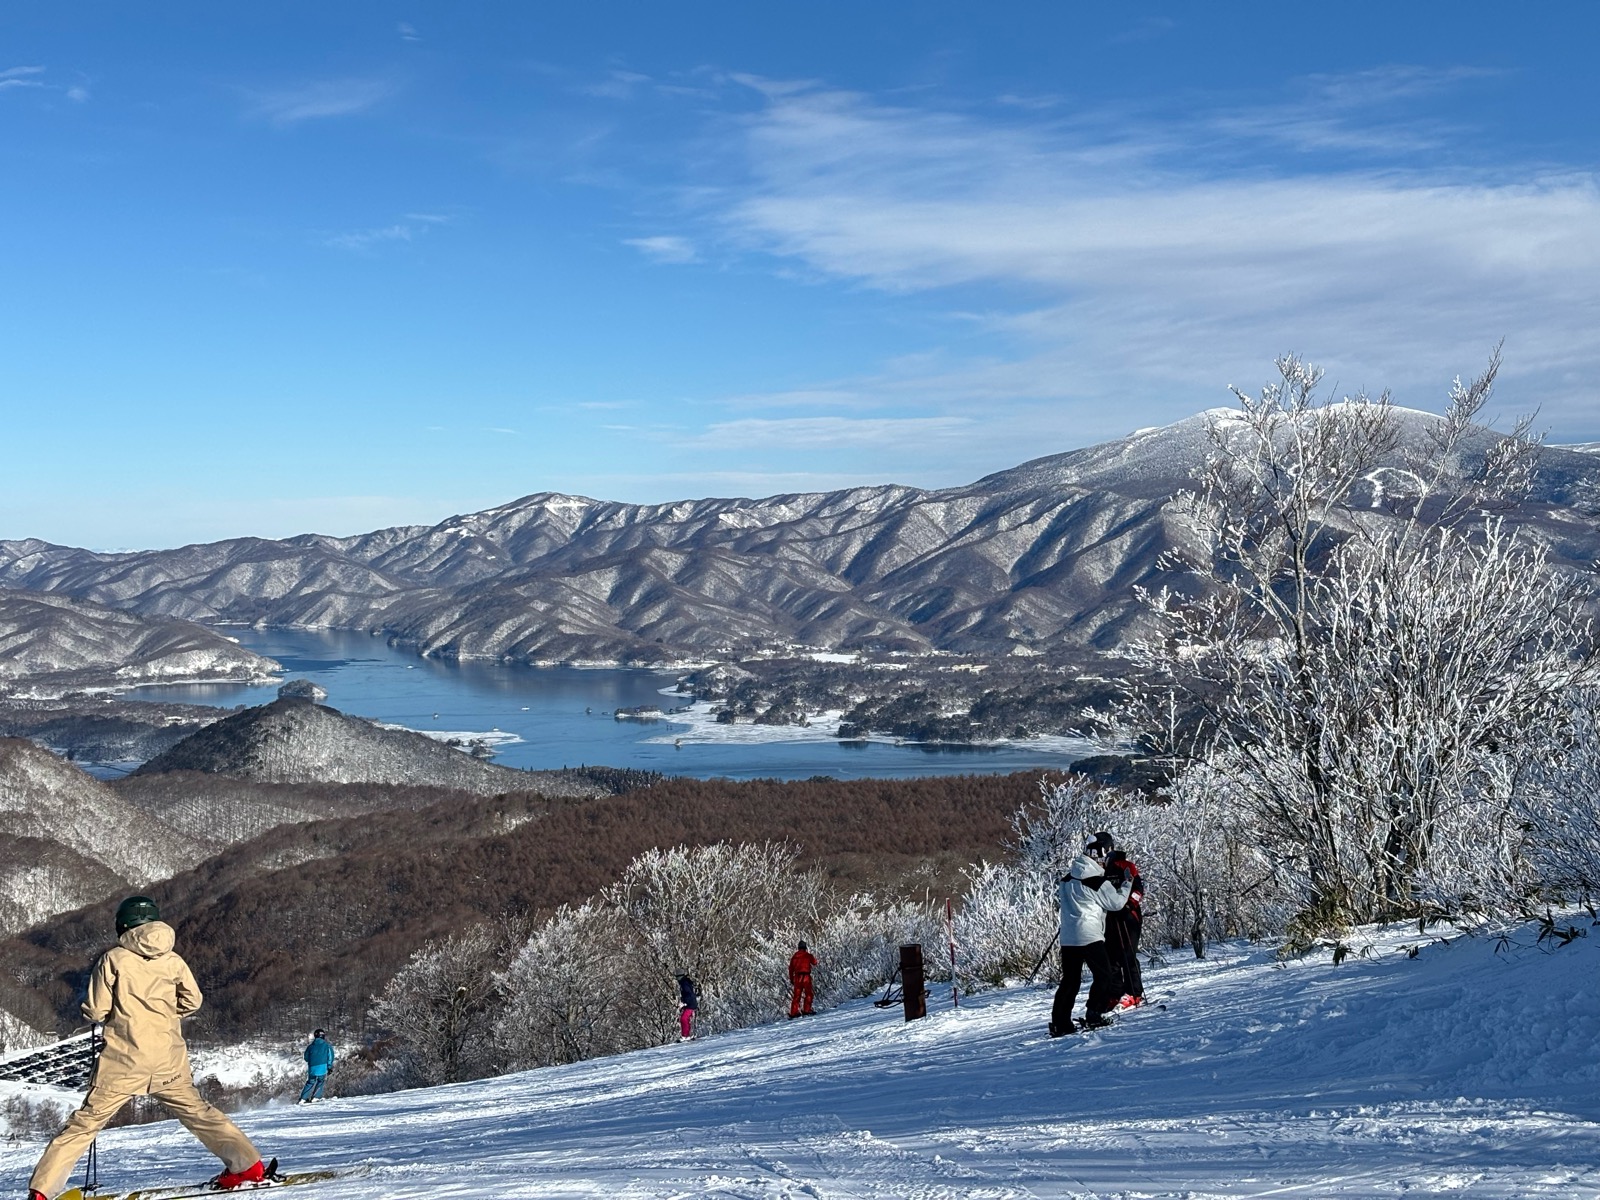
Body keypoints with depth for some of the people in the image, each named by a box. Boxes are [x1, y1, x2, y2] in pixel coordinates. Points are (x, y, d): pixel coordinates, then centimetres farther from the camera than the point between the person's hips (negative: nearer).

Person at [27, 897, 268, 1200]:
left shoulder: (113, 958, -4)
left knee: (85, 1123, 6)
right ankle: (247, 1165, 13)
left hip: (122, 1062, -2)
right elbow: (192, 1000, 6)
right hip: (169, 1061, 3)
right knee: (197, 1112, 17)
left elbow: (96, 1010, -5)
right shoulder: (172, 959, 4)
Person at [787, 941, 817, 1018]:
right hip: (806, 976, -4)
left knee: (796, 995, 8)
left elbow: (791, 969, 12)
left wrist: (791, 980, 20)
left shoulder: (794, 956, 10)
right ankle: (806, 1010, -5)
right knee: (808, 994, 4)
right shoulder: (808, 955, -1)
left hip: (797, 977, 4)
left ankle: (793, 1012, 5)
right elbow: (814, 963, 14)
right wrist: (813, 957, 32)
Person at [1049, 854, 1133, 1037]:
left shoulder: (1068, 880, 10)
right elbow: (1116, 903, -1)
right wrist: (1126, 884, 12)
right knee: (1103, 975, 5)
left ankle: (1059, 1023, 5)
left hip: (1067, 938, 7)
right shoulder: (1097, 882, -9)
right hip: (1089, 936, -7)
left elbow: (1059, 895, 27)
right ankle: (1093, 1016, -2)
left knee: (1070, 980, 10)